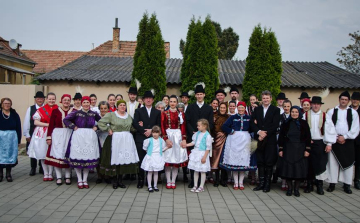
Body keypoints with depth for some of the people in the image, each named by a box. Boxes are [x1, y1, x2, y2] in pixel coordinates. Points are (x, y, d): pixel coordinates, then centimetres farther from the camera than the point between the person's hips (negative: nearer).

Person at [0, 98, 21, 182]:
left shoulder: (14, 114, 3)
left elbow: (18, 128, 4)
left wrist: (18, 140, 0)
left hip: (12, 138, 1)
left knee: (10, 155, 6)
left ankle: (8, 174, 16)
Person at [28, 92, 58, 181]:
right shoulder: (41, 110, 4)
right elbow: (36, 122, 1)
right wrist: (47, 124, -10)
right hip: (42, 134, 1)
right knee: (43, 154, 4)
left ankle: (50, 174, 11)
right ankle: (45, 174, 16)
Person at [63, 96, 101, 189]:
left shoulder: (94, 114, 6)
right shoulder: (76, 113, 1)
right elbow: (65, 120, -2)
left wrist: (96, 127, 3)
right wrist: (73, 127, -7)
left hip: (90, 137, 2)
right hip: (78, 136, -2)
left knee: (88, 158, 3)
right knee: (77, 157, -2)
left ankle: (85, 180, 15)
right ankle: (79, 180, 10)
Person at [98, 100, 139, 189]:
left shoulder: (129, 116, 15)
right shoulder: (111, 115, -2)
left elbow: (132, 128, 25)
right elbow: (100, 122, -7)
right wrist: (108, 129, -8)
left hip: (127, 140, 4)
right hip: (115, 140, -4)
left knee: (124, 158, 3)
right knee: (115, 158, -4)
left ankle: (120, 180, 15)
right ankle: (114, 180, 9)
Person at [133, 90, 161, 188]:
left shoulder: (157, 112, 15)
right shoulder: (138, 111, 10)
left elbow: (159, 125, 9)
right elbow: (135, 124, -1)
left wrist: (151, 130, -7)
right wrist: (144, 131, -11)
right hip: (141, 139, -1)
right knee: (141, 160, -1)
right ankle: (140, 180, 7)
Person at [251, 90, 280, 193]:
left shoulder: (276, 110, 2)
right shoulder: (257, 109, 12)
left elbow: (275, 125, -7)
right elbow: (253, 123, 4)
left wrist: (265, 134, -13)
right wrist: (259, 132, -12)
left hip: (270, 140, -3)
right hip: (259, 139, 3)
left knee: (269, 163, 1)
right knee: (260, 162, 6)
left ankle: (267, 183, 10)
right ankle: (261, 183, 13)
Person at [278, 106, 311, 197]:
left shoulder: (304, 123, 2)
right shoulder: (286, 123, 4)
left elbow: (308, 137, 1)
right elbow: (281, 137, 5)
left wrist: (307, 149, -5)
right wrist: (281, 149, -1)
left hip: (300, 149, 0)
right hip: (288, 149, 1)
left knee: (299, 168, 1)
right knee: (288, 168, 0)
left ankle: (296, 188, 12)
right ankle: (289, 188, 11)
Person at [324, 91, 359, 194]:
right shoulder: (331, 112, 2)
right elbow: (329, 128, -6)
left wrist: (345, 137, -8)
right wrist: (329, 143, -14)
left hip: (348, 141, 1)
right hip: (334, 140, -1)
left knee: (348, 162, 4)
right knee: (332, 162, 2)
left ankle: (347, 185, 14)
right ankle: (332, 184, 11)